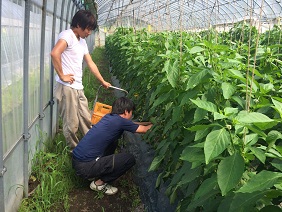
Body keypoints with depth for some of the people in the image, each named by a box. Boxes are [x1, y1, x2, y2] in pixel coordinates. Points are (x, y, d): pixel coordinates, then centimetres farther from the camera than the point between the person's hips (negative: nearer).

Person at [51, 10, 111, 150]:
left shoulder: (82, 42, 18)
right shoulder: (67, 35, -10)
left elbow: (90, 63, 24)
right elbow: (54, 53, -28)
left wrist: (103, 81, 28)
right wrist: (62, 75, -20)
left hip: (78, 88, 9)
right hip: (67, 88, -9)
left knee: (86, 120, 13)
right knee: (71, 124, 0)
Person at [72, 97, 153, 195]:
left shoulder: (108, 117, 10)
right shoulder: (120, 121, -12)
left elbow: (131, 124, 27)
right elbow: (144, 130, 0)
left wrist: (149, 123, 32)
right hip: (84, 167, -9)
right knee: (130, 159, -8)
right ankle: (99, 183, 5)